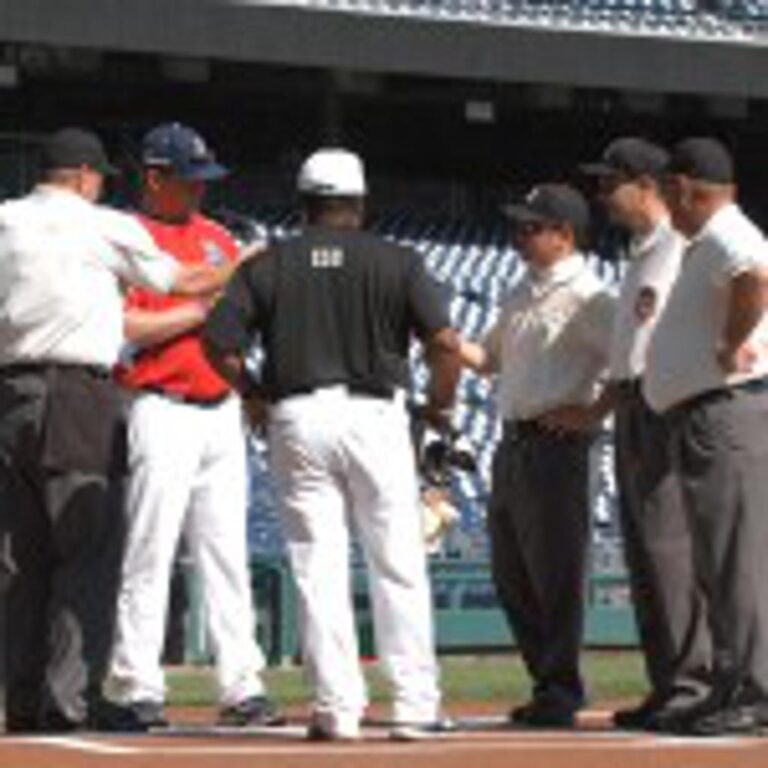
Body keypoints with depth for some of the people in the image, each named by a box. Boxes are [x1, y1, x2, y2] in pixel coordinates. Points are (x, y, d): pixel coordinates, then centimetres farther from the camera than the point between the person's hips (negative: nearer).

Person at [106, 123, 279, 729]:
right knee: (149, 554, -6)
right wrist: (200, 312, -14)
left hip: (222, 411, 7)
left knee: (228, 554, 5)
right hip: (161, 411, -6)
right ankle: (137, 689, -3)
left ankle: (242, 686, 6)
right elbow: (121, 327, -14)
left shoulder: (220, 238, 18)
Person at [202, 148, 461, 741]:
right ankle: (416, 706, 3)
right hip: (375, 413, -1)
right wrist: (440, 405, 8)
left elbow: (219, 341, -1)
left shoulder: (268, 265, 6)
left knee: (318, 567, 5)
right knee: (398, 567, 4)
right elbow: (445, 343, -8)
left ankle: (337, 708, 1)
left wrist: (255, 392, 13)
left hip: (297, 420, 1)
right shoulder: (395, 262, 2)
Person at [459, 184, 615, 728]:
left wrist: (594, 413, -17)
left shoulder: (586, 296, -11)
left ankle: (560, 692, 1)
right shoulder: (523, 292, 17)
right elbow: (491, 357, 25)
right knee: (512, 575, 12)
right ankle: (549, 683, 20)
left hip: (556, 443, -9)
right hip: (513, 444, 9)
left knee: (556, 572, -5)